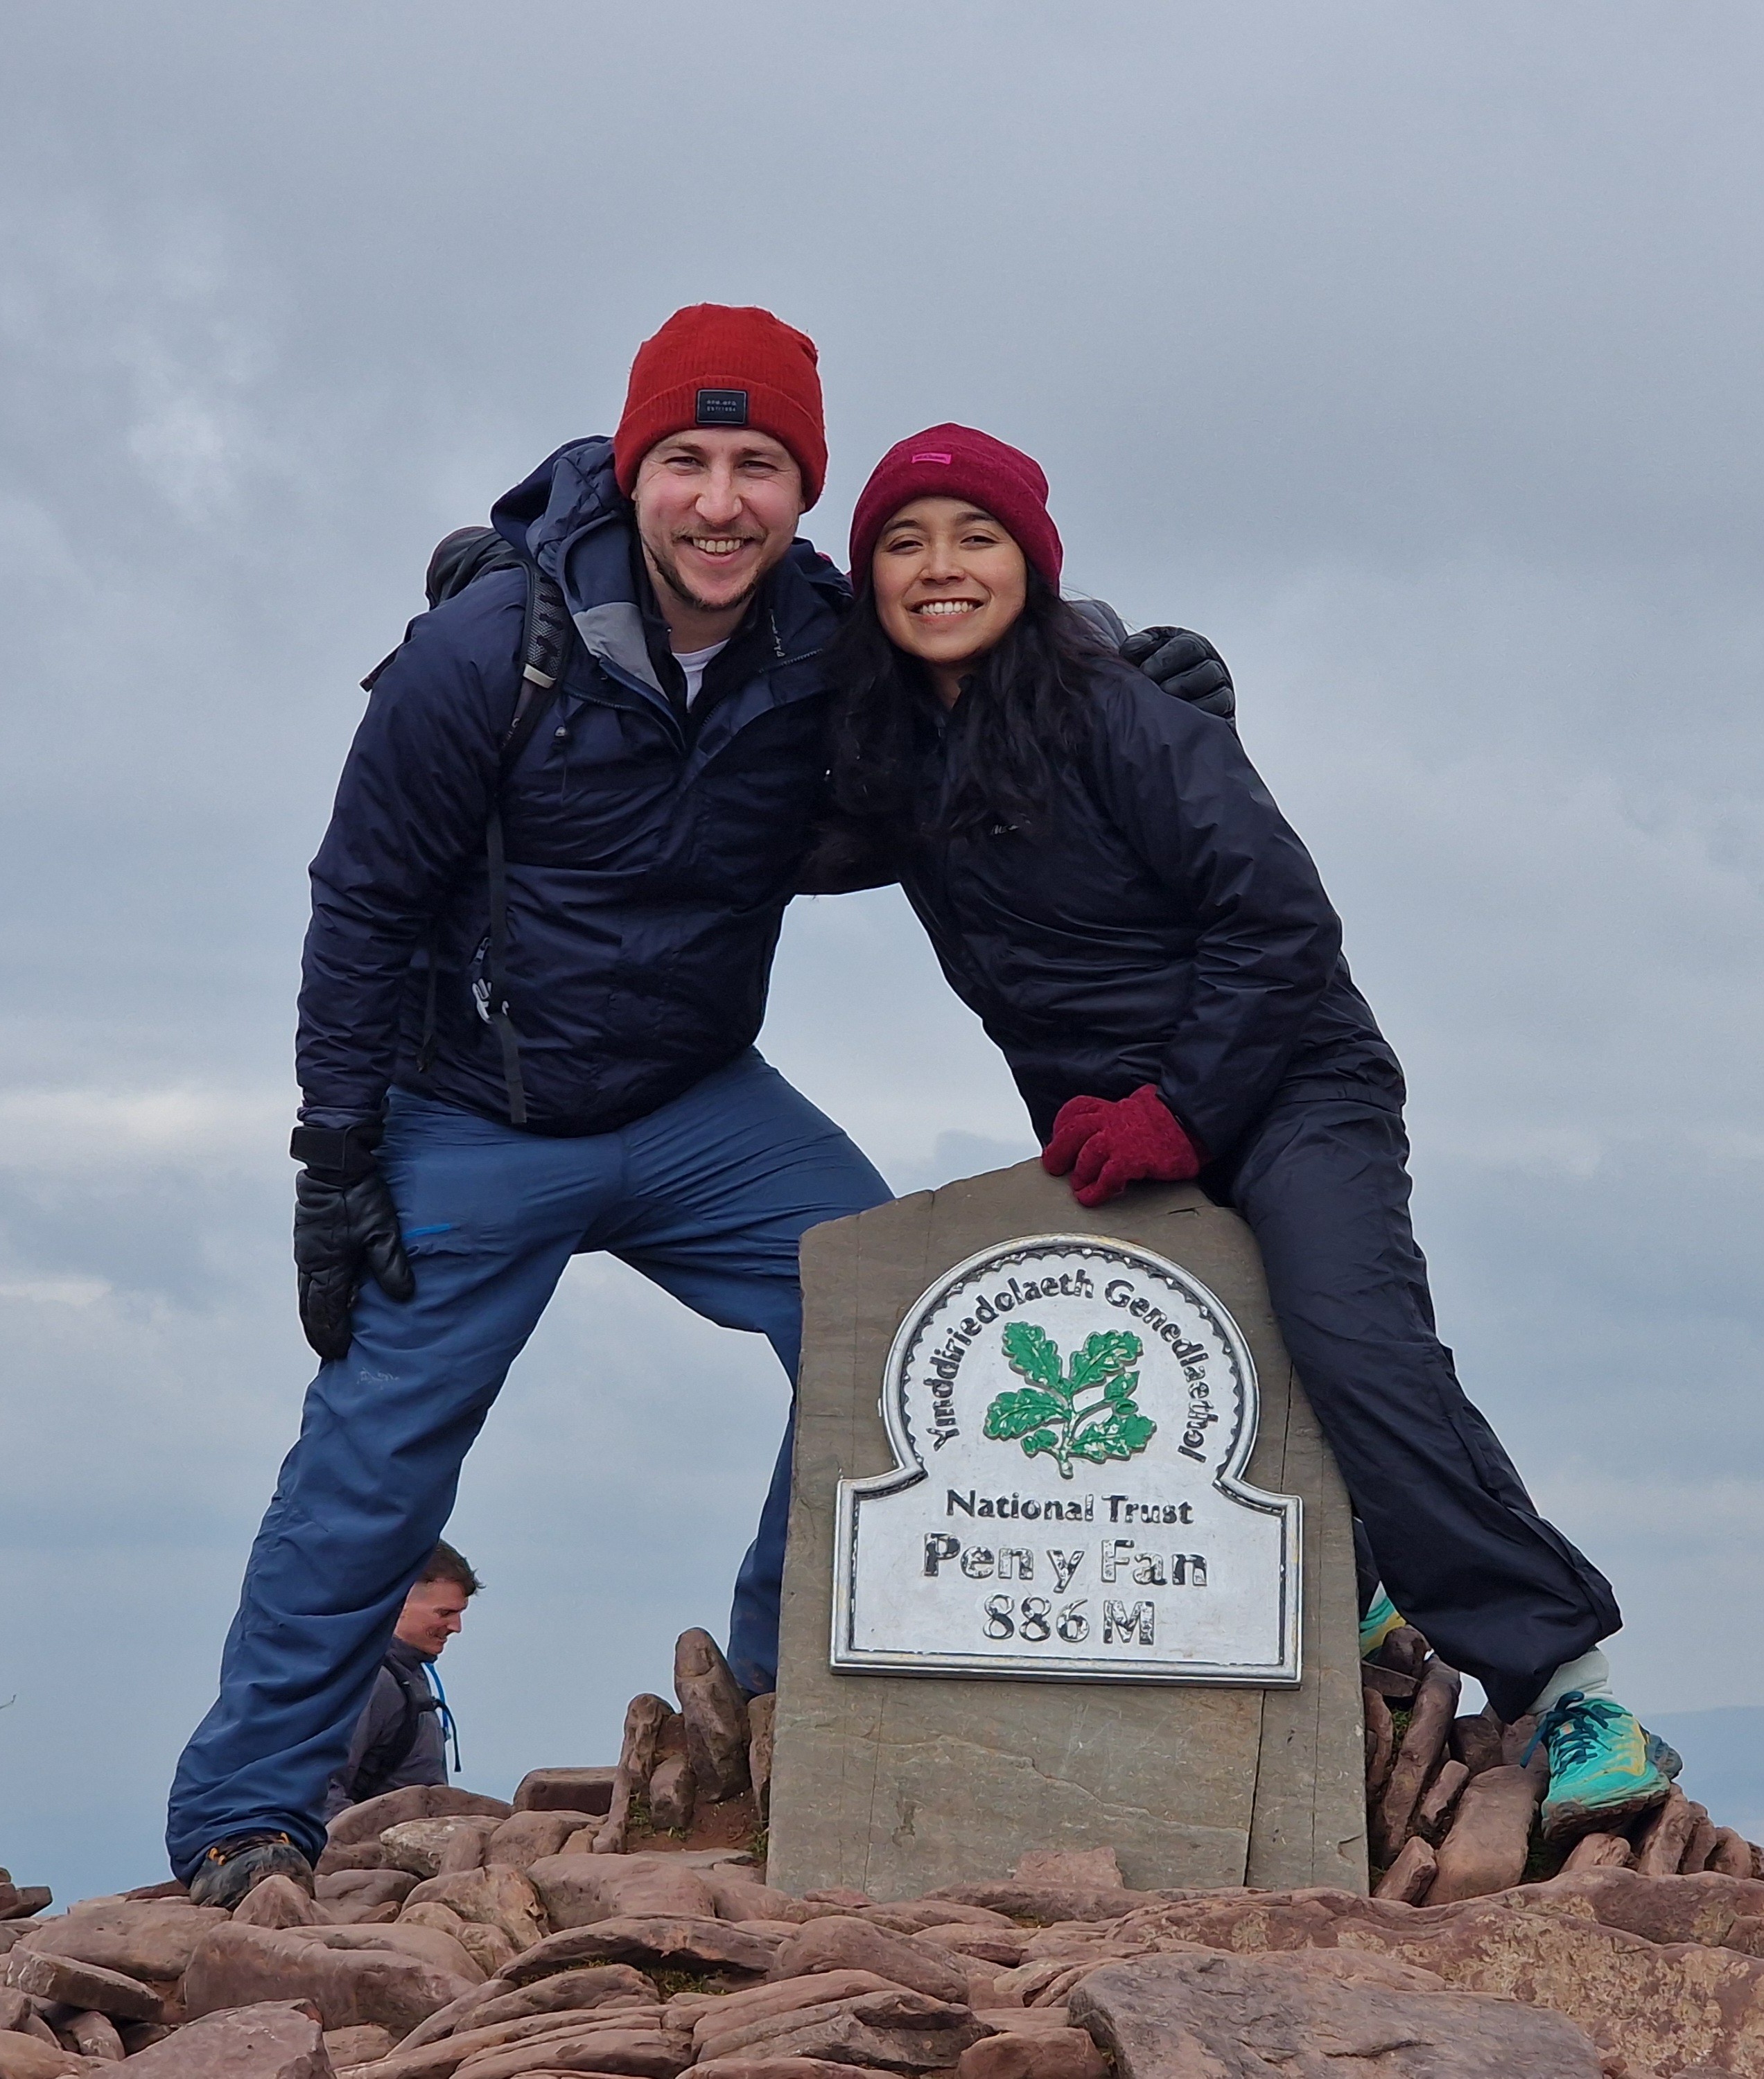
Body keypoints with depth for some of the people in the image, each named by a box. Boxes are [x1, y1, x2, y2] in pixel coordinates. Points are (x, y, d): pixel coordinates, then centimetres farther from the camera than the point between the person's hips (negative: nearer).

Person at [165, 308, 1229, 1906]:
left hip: (700, 1106, 4)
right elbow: (362, 906, -11)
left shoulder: (833, 647, -10)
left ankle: (790, 1696, 1)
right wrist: (336, 1160, -12)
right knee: (375, 1461, -3)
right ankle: (244, 1817, 9)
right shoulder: (492, 650, -20)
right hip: (475, 1120, -3)